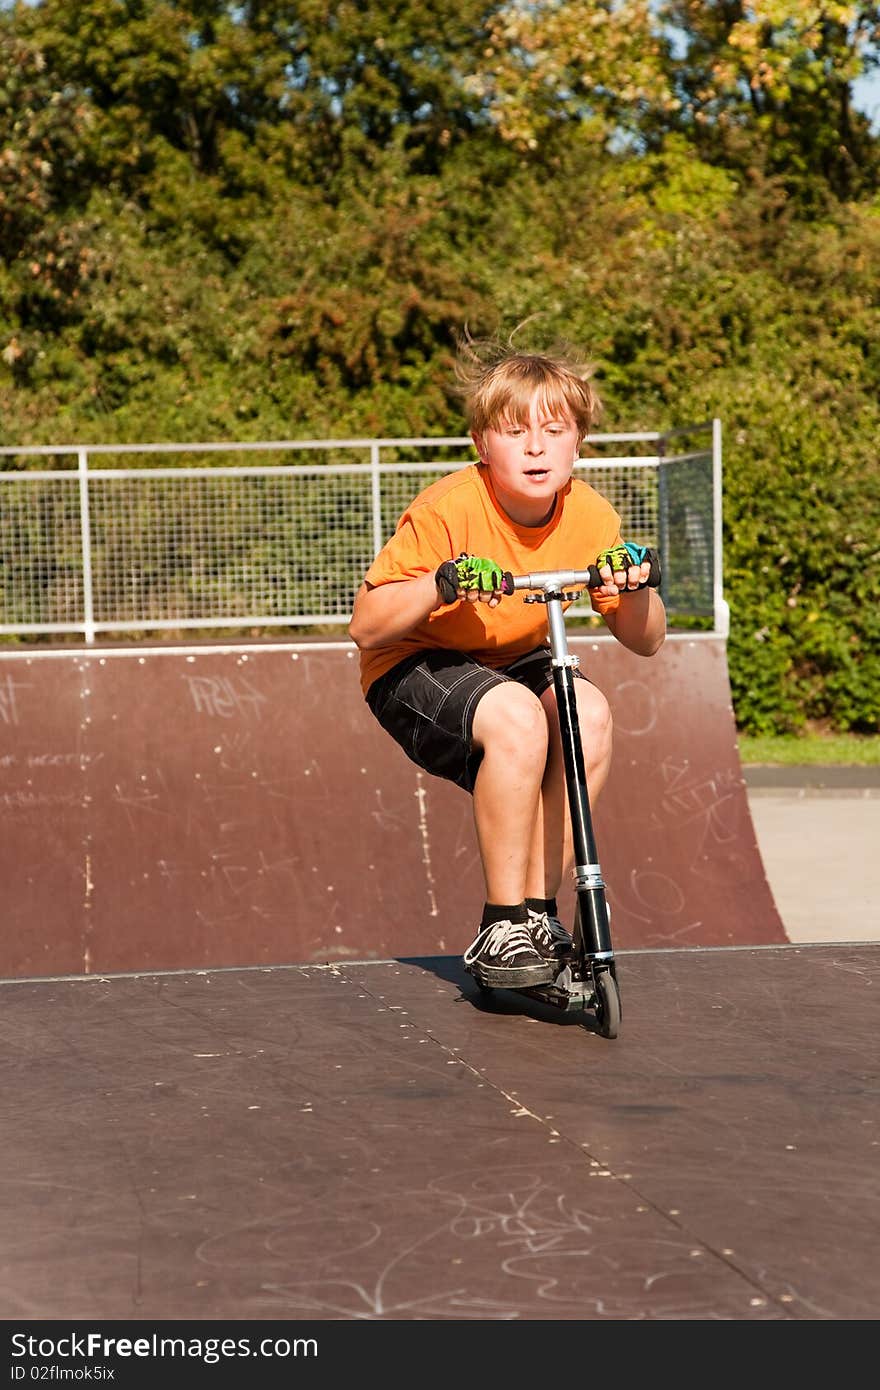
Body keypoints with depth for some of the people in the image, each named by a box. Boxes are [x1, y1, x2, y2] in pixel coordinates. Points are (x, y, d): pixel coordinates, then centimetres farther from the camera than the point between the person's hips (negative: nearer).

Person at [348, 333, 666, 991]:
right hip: (413, 668, -5)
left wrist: (638, 586, -24)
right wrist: (440, 583, -37)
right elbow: (366, 627, -21)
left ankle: (539, 908, -13)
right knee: (516, 719, -35)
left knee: (589, 713, -27)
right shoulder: (448, 509, -23)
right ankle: (503, 925, -21)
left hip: (515, 664, 5)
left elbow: (645, 642, -3)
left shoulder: (589, 516, -10)